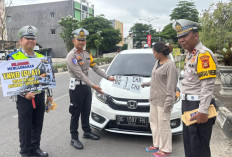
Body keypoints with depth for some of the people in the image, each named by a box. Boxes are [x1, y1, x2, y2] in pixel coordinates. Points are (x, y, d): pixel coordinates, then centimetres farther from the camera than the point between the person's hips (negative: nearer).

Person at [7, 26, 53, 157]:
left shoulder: (41, 57, 10)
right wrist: (25, 93, -21)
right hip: (24, 98, -4)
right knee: (25, 127, 6)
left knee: (38, 125, 14)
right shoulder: (13, 57, -5)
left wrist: (49, 95, 12)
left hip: (40, 96, 5)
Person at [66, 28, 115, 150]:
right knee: (75, 114, 1)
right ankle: (74, 138, 12)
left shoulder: (87, 55, 11)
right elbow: (79, 73, -23)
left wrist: (107, 77, 8)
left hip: (86, 86, 7)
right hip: (76, 87, -7)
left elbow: (95, 68, 15)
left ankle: (87, 132, 33)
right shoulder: (71, 56, -15)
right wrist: (93, 86, -29)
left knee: (86, 112, 17)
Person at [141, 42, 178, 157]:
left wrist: (168, 102, -19)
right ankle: (156, 144, 34)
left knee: (163, 125, 1)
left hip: (163, 100, -9)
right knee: (154, 122, 17)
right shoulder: (158, 62, 11)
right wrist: (147, 83, 32)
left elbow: (171, 86, -18)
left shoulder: (170, 65, -16)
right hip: (154, 99, 9)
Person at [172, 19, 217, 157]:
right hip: (188, 104, 10)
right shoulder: (190, 55, 15)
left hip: (198, 106, -9)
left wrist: (203, 111, -24)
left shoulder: (204, 54, -14)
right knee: (189, 144, 19)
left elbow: (208, 86, -21)